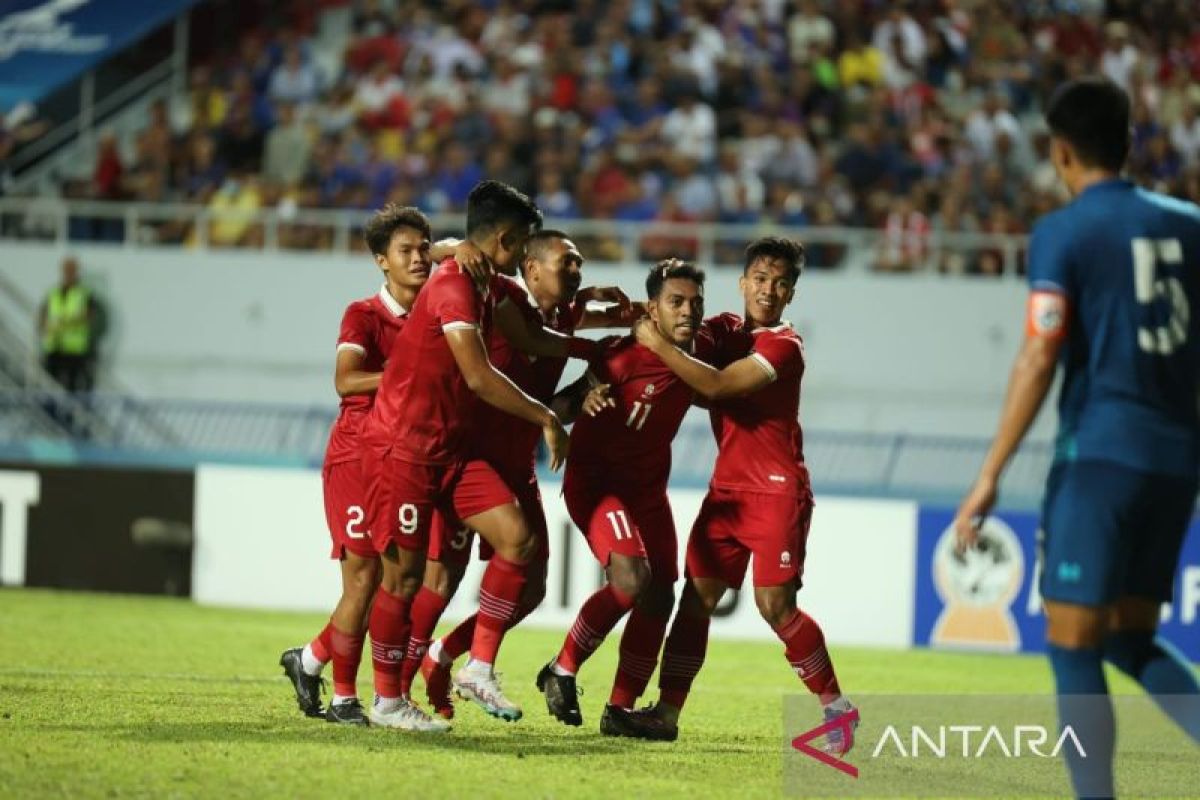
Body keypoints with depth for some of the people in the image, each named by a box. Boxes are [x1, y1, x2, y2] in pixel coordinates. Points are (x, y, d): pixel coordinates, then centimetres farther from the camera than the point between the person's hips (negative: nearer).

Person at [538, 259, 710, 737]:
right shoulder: (624, 355, -20)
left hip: (648, 487, 7)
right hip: (596, 480, -7)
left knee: (660, 597, 2)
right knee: (631, 577, -26)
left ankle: (620, 710, 12)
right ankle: (562, 671, -6)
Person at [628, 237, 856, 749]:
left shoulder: (783, 346, -12)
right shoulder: (725, 330, 11)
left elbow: (716, 386, -21)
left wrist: (657, 343, -16)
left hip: (777, 490, -7)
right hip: (726, 489, 7)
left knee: (775, 604, -13)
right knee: (696, 597, -1)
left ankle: (836, 707, 0)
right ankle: (667, 712, -2)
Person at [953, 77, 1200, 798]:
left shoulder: (1064, 232, -5)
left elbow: (1038, 360, -12)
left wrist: (990, 476, -10)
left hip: (1099, 454, -6)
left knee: (1073, 648, 1)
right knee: (1132, 642, 17)